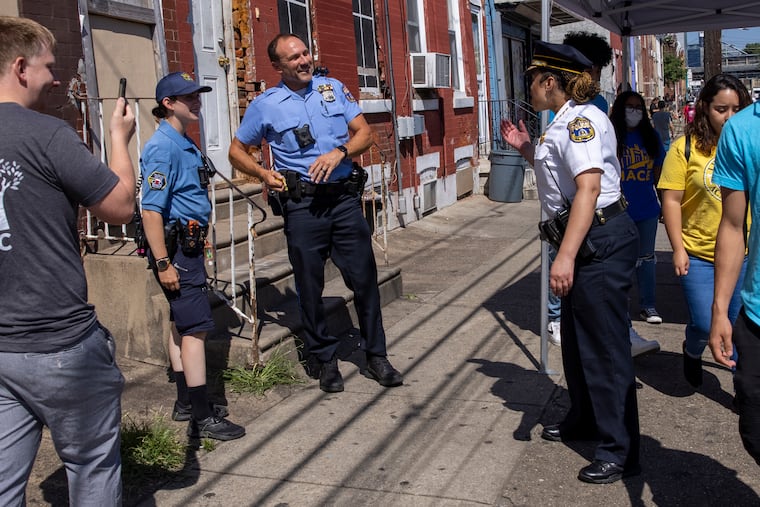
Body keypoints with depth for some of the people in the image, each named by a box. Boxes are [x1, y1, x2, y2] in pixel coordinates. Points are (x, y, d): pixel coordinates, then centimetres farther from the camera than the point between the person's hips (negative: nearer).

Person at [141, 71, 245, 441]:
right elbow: (151, 210, -21)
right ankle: (202, 418, -4)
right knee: (196, 327, -9)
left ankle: (186, 403, 26)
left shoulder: (186, 144, 14)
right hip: (175, 247, -10)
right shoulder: (163, 147, -16)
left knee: (182, 325, 15)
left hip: (189, 244, 10)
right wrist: (163, 263, -23)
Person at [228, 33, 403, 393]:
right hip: (303, 205, -1)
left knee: (365, 279, 3)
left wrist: (339, 153, -14)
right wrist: (264, 174, -5)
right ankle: (323, 360, 22)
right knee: (310, 287, 5)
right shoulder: (265, 105, 3)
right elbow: (236, 151, 12)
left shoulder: (334, 88, 8)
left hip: (345, 198, 2)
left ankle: (376, 357, 17)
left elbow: (364, 133, 6)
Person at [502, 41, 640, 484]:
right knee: (577, 336, 22)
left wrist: (566, 256, -31)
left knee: (605, 345, -3)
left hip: (602, 242, -11)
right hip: (587, 242, 11)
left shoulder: (581, 119, -16)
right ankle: (584, 420, 40)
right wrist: (527, 149, 15)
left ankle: (621, 452, 8)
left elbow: (589, 187, -27)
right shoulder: (566, 123, 15)